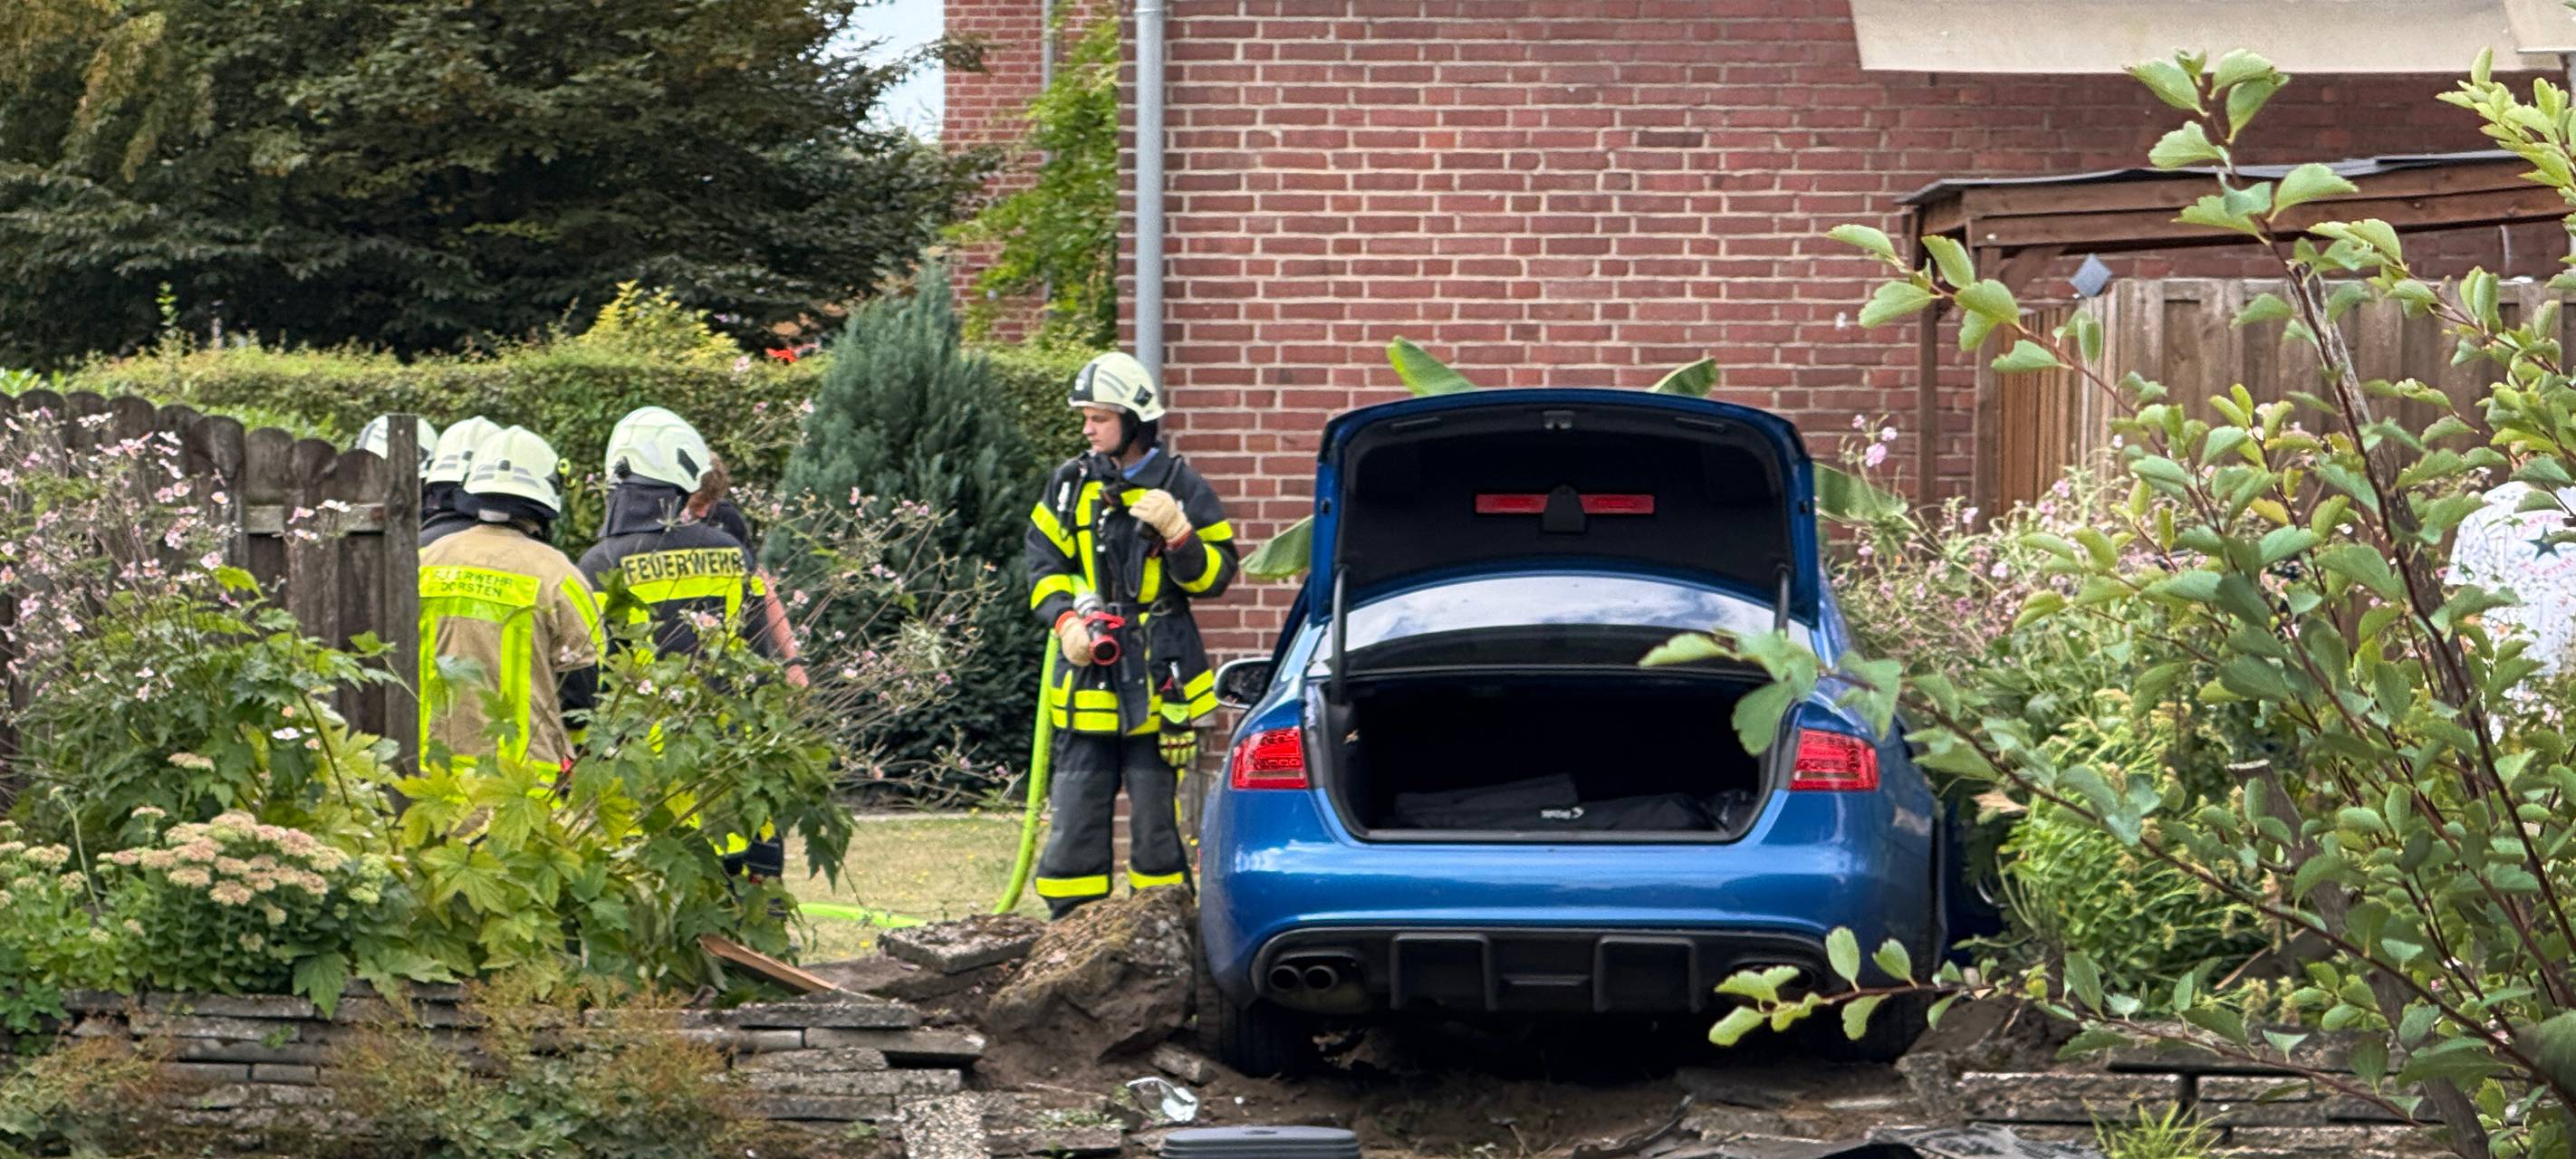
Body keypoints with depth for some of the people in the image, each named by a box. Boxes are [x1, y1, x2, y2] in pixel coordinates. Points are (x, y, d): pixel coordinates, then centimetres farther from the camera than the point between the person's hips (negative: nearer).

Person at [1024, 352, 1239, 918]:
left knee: (1156, 816, 2)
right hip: (1087, 681, 3)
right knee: (1075, 813, 3)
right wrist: (1066, 618, -8)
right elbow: (1043, 564, 9)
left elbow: (1216, 574, -1)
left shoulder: (1180, 487, -1)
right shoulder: (1070, 485, 9)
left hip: (1159, 681, -3)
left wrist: (1178, 535, -19)